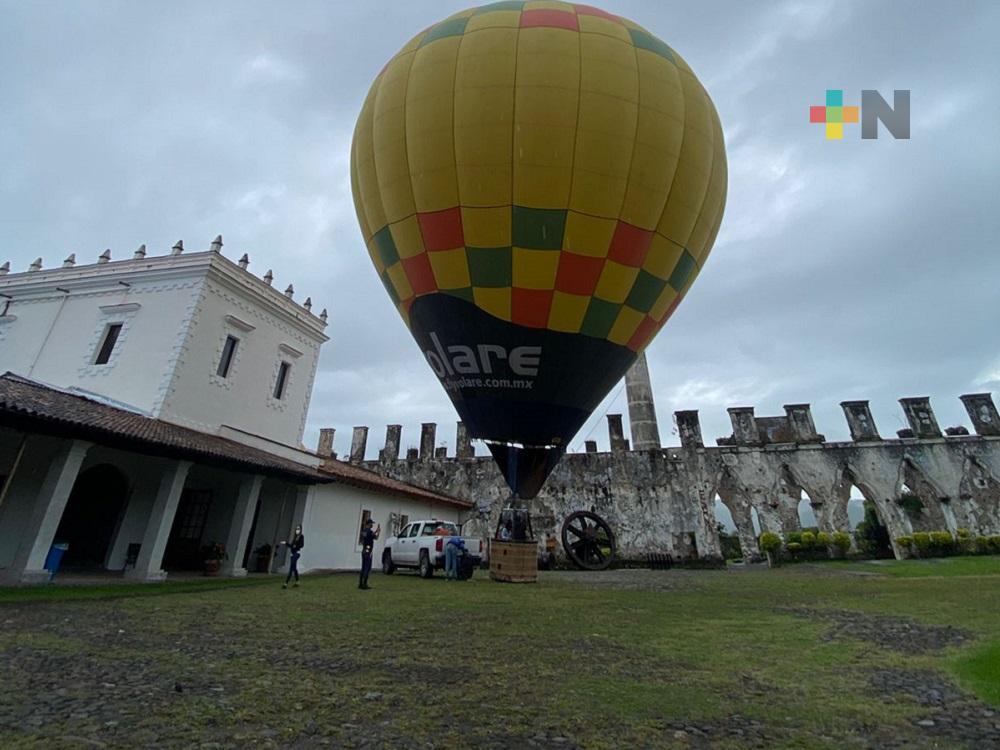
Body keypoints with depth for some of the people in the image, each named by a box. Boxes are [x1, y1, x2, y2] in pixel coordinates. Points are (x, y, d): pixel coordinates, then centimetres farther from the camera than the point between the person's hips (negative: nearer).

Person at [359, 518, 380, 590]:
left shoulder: (363, 531, 10)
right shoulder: (369, 531, -17)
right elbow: (376, 538, -6)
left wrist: (376, 531, 23)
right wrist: (379, 532, 9)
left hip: (364, 551, 9)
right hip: (368, 552, -9)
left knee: (363, 568, 13)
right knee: (367, 568, -4)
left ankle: (360, 584, 17)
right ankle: (364, 584, -4)